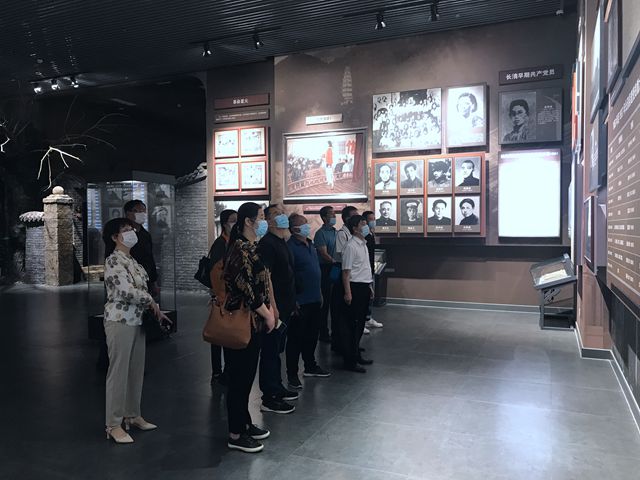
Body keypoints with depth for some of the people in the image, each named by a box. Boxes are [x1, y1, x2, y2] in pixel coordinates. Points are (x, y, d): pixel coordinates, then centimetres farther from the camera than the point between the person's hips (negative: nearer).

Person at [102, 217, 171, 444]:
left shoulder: (133, 261, 15)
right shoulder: (113, 261, -12)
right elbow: (126, 292, -22)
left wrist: (156, 311, 8)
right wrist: (152, 302, -8)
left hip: (137, 321, 8)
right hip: (120, 321, -8)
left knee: (136, 370, 13)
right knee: (118, 372, -2)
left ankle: (133, 415, 25)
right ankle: (113, 425, 8)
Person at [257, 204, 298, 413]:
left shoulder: (282, 242, 14)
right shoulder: (267, 243, -16)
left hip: (284, 306, 9)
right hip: (274, 307, -9)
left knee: (277, 349, 19)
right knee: (270, 351, -1)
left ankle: (277, 388, 31)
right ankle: (269, 398, 7)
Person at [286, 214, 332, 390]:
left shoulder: (310, 245, 12)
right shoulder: (290, 247, -16)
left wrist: (319, 293, 19)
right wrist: (292, 301, -20)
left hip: (314, 299, 9)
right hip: (300, 302, -8)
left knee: (312, 335, 19)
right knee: (296, 337, 2)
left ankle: (310, 366, 34)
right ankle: (292, 374, 13)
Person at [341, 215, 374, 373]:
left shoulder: (363, 244, 14)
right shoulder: (351, 246, -15)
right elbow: (346, 271, -17)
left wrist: (370, 286, 20)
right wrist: (347, 293, -20)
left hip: (364, 287, 9)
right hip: (355, 287, -9)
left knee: (360, 323, 17)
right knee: (351, 324, -2)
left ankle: (356, 355, 29)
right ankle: (349, 361, 6)